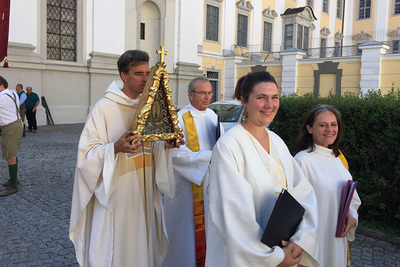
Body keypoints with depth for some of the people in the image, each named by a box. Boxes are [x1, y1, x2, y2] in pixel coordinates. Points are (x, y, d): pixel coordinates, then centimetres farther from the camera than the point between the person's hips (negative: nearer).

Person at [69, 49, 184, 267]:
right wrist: (115, 148, -30)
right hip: (116, 193, -5)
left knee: (142, 240, 16)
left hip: (144, 191, 6)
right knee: (116, 245, 6)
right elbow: (88, 152, -14)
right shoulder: (104, 108, -13)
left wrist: (165, 145, -6)